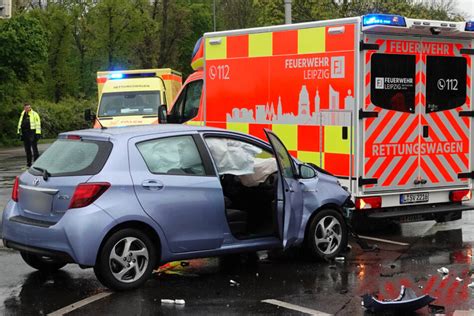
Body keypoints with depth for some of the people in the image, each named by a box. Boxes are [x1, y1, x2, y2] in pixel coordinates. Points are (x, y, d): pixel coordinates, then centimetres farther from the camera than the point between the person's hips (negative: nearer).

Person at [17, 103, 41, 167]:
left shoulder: (34, 114, -5)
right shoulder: (22, 115, 15)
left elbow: (38, 124, -9)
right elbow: (20, 124, 22)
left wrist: (38, 133, -14)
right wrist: (19, 132, 17)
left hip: (32, 133, -6)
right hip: (24, 134, 6)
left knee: (34, 148, -6)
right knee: (27, 149, 10)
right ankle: (28, 164, 16)